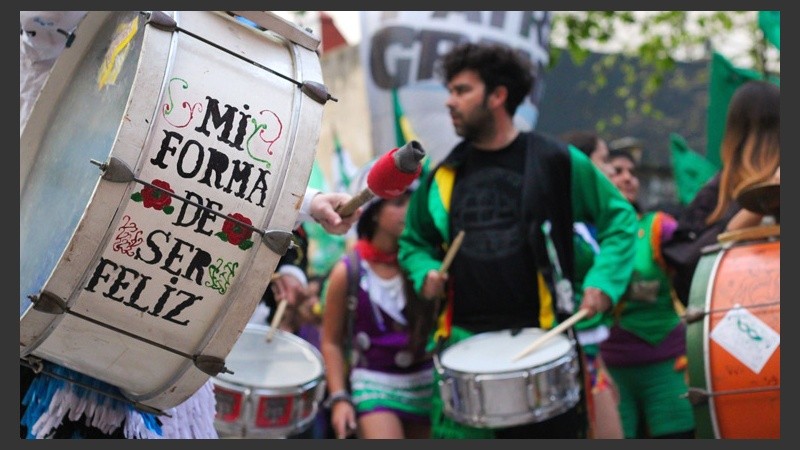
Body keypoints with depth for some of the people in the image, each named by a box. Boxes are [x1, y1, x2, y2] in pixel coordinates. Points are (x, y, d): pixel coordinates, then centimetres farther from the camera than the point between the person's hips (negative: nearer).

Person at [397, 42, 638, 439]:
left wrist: (603, 282, -8)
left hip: (542, 340, -2)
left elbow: (619, 219, 5)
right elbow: (414, 240, 23)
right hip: (463, 343, 3)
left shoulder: (554, 160, -1)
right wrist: (426, 272, 1)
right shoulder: (443, 176, 9)